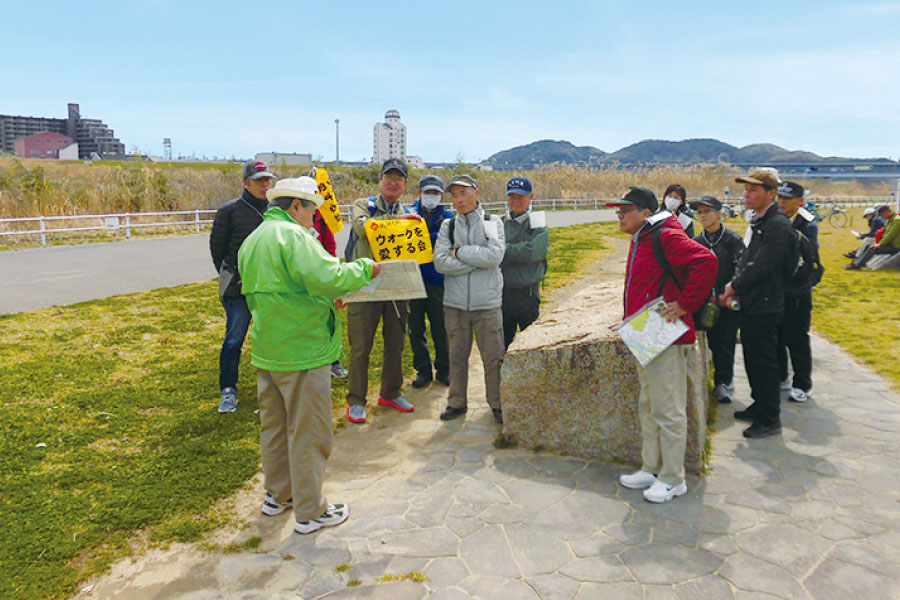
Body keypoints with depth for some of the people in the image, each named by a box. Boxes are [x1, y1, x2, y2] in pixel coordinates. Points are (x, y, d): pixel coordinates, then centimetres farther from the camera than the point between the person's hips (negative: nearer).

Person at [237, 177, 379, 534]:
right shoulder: (293, 235, -17)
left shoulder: (253, 240, 14)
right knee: (308, 433, 3)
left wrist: (324, 300, 17)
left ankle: (277, 495, 36)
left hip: (267, 352, 9)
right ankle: (309, 512, 14)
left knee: (274, 425, 20)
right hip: (302, 352, -9)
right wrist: (363, 270, -13)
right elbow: (327, 277, -30)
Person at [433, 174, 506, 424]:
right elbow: (440, 262, -8)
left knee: (494, 357, 4)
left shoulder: (493, 223, 2)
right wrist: (478, 260, -12)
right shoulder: (448, 226, 6)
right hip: (455, 303, 2)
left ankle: (497, 403, 21)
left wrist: (459, 252, -10)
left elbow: (495, 256, -15)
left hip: (487, 303, -2)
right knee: (457, 356, 11)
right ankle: (457, 402, 27)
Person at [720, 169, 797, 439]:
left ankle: (770, 420, 12)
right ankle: (760, 406, 34)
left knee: (763, 363, 0)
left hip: (765, 308, -9)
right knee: (752, 359, 19)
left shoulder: (778, 225, -18)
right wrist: (734, 288, 3)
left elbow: (761, 267, -23)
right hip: (750, 305, 9)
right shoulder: (757, 222, 13)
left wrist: (734, 287, -11)